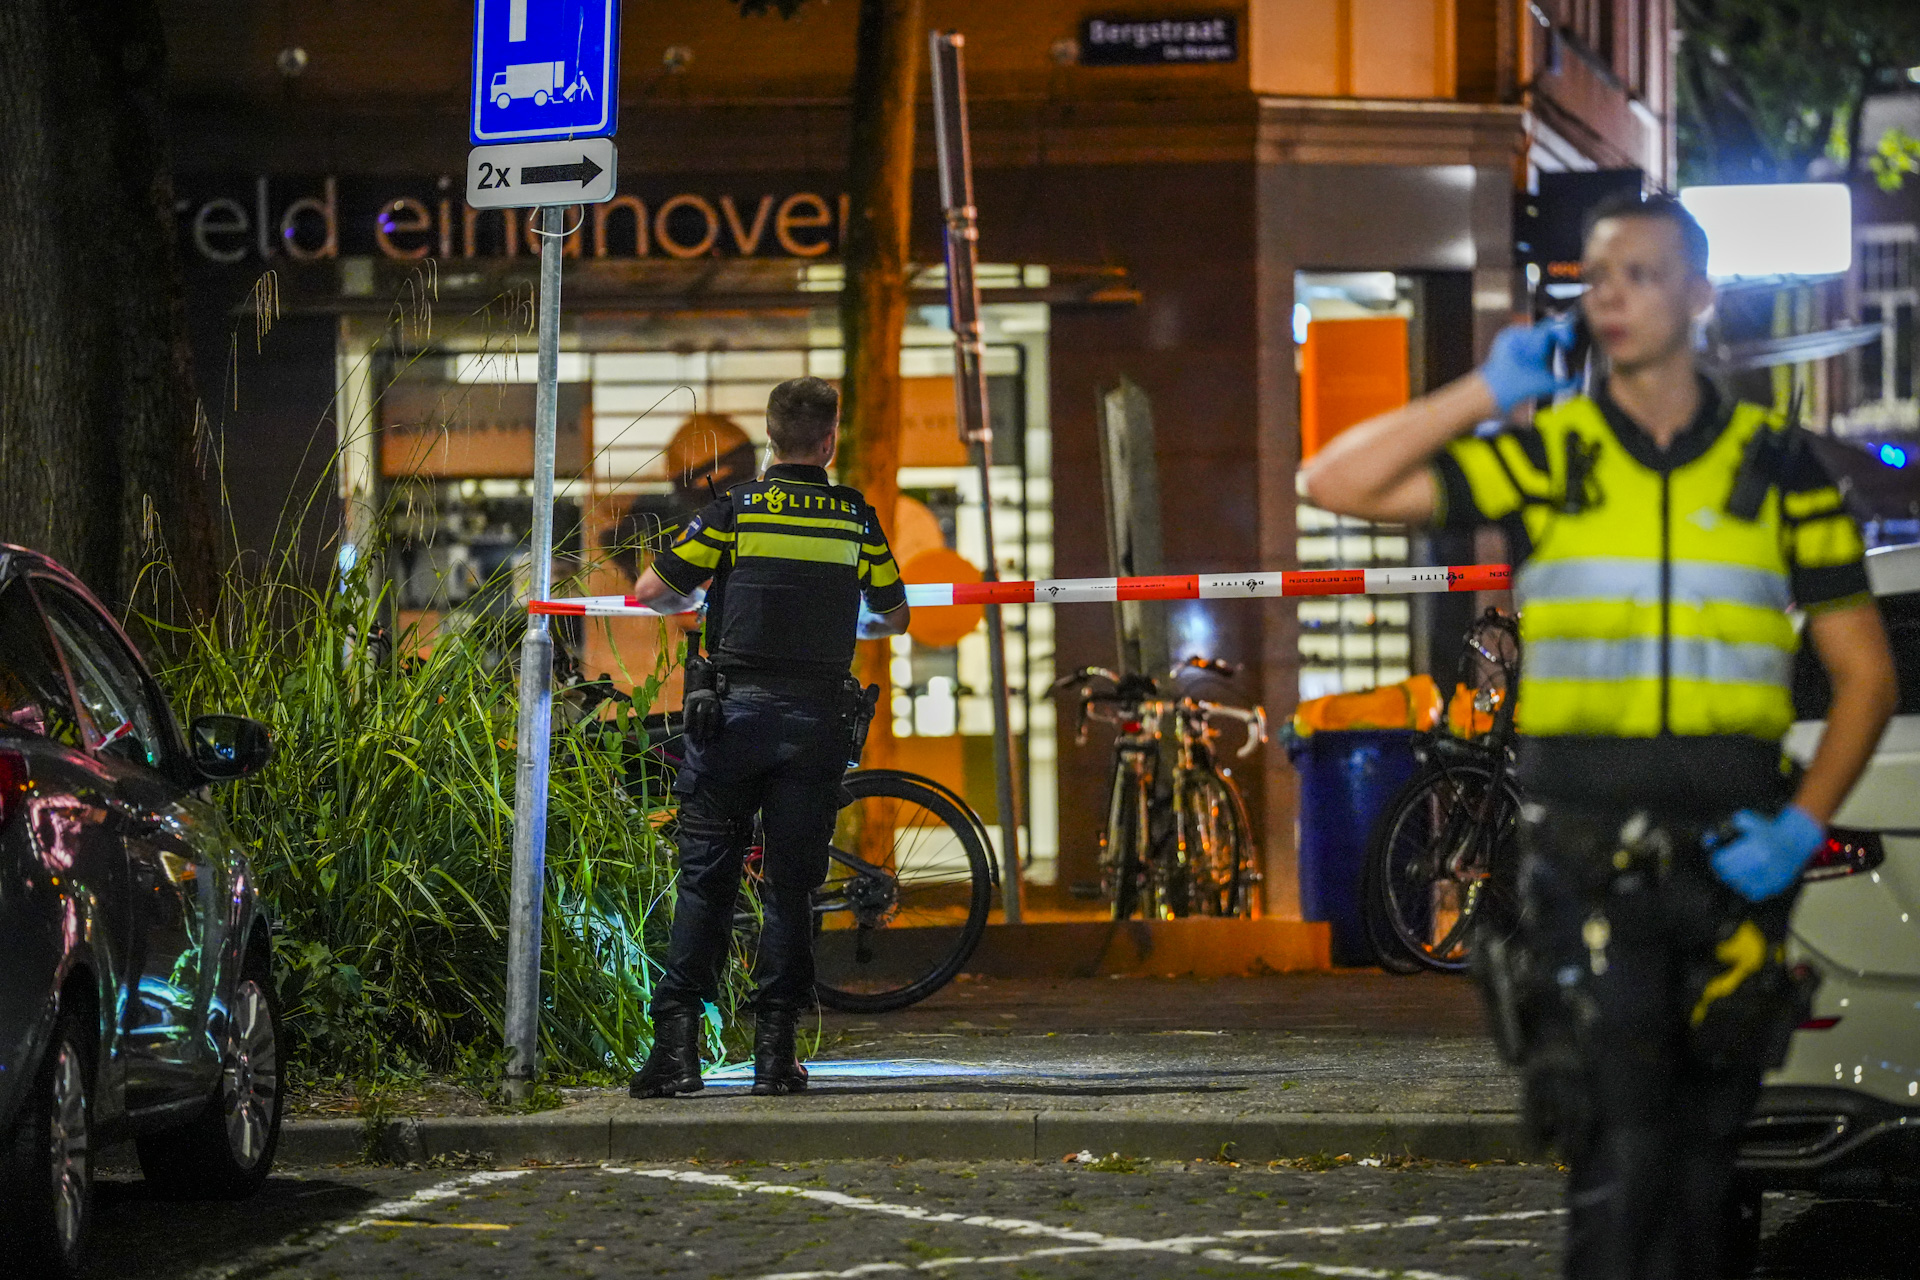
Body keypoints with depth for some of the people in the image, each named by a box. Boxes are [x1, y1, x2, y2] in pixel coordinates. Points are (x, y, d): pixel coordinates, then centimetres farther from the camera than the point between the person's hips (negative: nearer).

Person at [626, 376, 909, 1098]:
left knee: (704, 880, 3)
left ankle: (677, 1041, -5)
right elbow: (894, 618, 18)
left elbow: (651, 591, 0)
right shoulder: (857, 518, 5)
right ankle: (775, 1051, 2)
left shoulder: (737, 509, -1)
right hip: (818, 718, 1)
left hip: (733, 712, -1)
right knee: (789, 884, 6)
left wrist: (697, 601, 22)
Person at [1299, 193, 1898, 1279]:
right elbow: (1335, 485, -3)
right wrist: (1487, 392, -5)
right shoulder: (1545, 455, 4)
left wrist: (1806, 824, -6)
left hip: (1729, 854, 1)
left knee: (1708, 1141, 8)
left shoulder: (1778, 467, 5)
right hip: (1585, 851, -1)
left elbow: (1866, 671, 7)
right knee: (1619, 1142, -11)